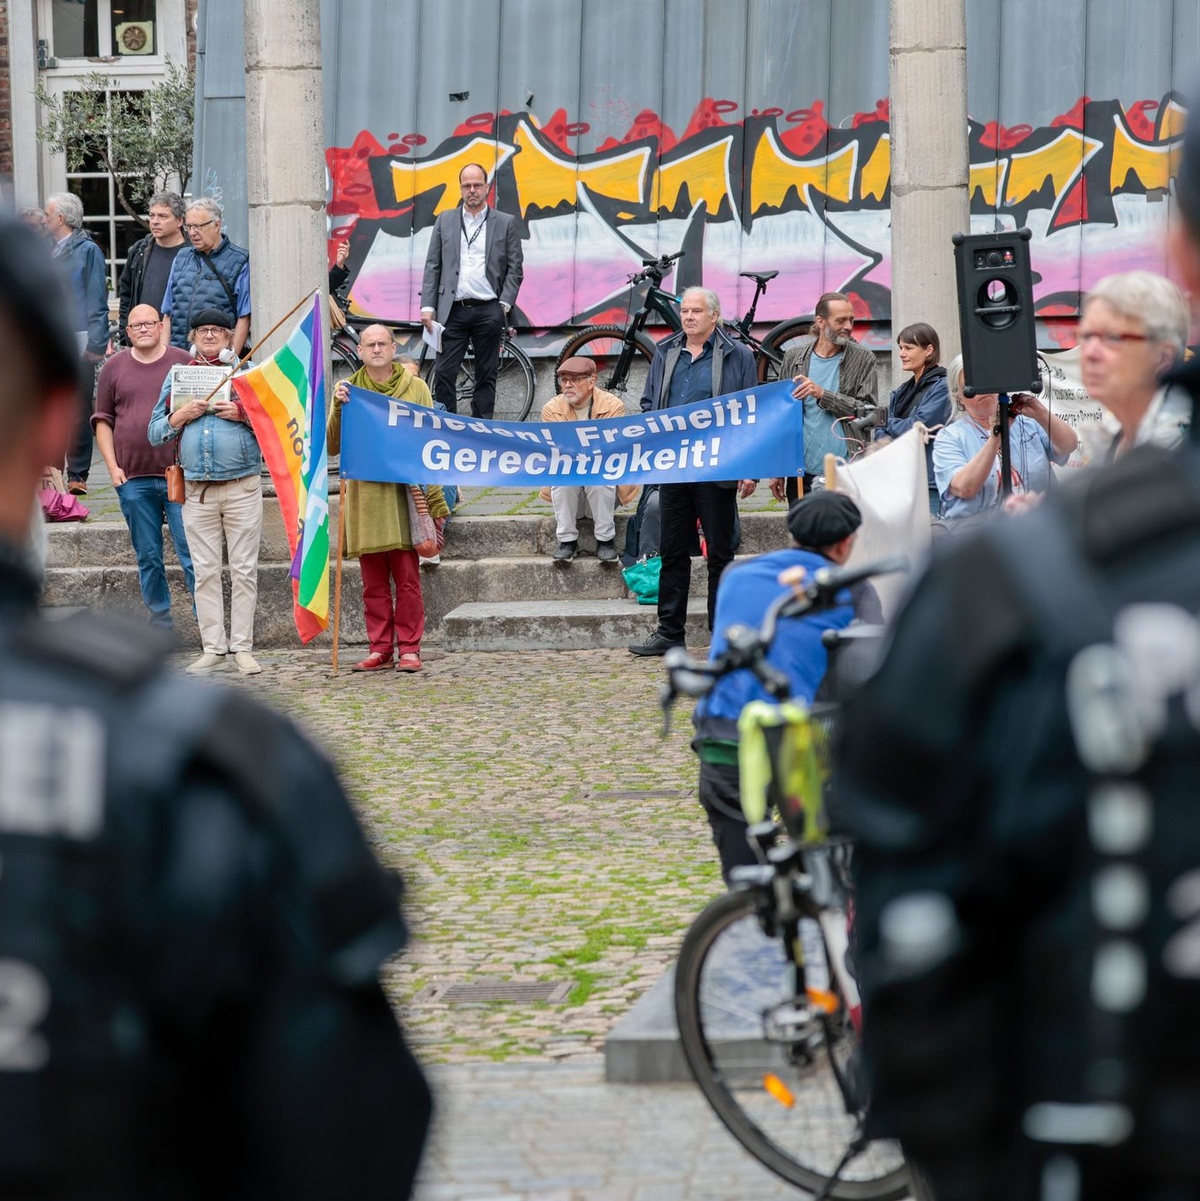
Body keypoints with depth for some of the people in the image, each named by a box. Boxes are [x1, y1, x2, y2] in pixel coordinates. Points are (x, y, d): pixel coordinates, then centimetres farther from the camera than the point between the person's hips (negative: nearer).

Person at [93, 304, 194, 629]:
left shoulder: (183, 363, 5)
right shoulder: (113, 368, 10)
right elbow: (103, 420, 11)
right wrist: (113, 467, 0)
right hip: (133, 478, 2)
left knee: (191, 552, -4)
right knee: (148, 557, 8)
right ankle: (159, 617, 16)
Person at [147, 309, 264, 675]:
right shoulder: (177, 376, 14)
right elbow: (156, 432, 12)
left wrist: (243, 414, -12)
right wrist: (181, 415, -6)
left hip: (242, 487, -2)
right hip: (196, 490, 2)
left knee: (244, 569, -2)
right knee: (205, 571, 1)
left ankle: (242, 648, 2)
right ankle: (213, 649, 5)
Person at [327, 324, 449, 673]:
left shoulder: (415, 388, 6)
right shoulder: (348, 391, 10)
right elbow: (332, 447, 5)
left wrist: (436, 499, 0)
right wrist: (338, 409, -11)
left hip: (403, 494, -2)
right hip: (364, 496, 2)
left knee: (407, 578, -4)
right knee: (373, 582, 5)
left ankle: (409, 649, 1)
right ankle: (380, 649, 11)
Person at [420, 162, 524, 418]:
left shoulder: (506, 223, 6)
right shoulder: (445, 220, 10)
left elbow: (515, 268, 6)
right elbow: (432, 267, 9)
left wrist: (505, 304, -5)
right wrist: (427, 307, 0)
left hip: (488, 311, -1)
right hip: (453, 310, 1)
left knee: (486, 375, 4)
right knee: (444, 374, -5)